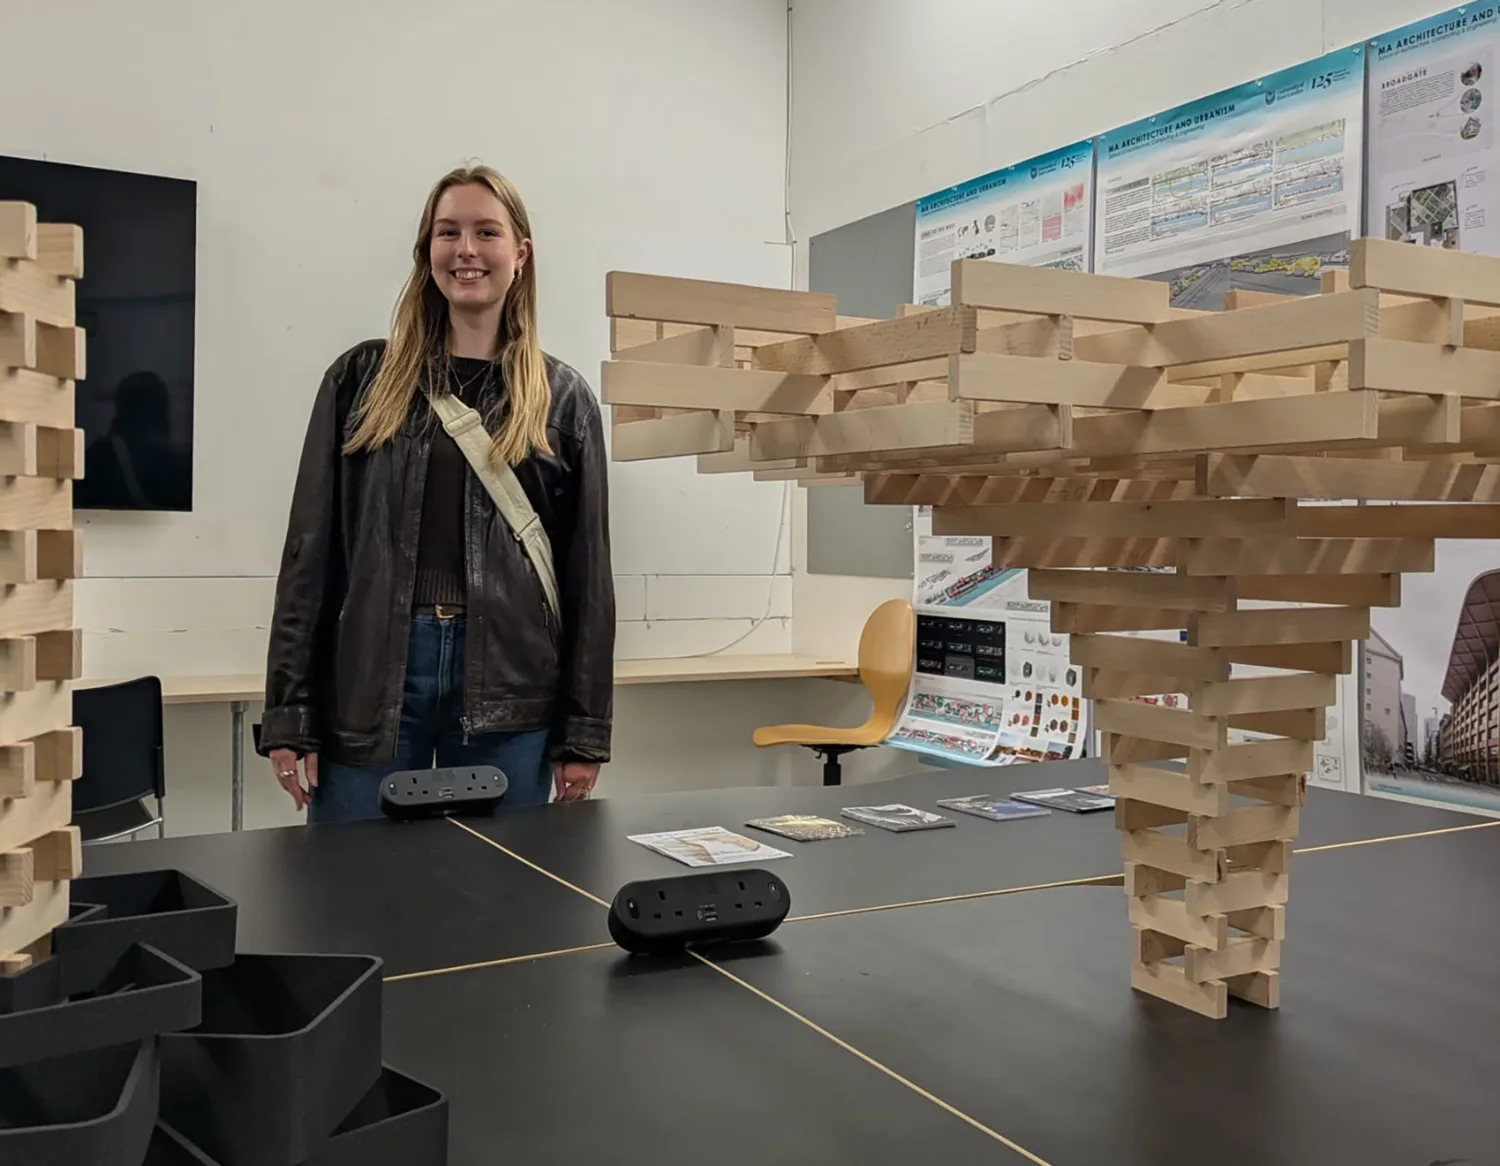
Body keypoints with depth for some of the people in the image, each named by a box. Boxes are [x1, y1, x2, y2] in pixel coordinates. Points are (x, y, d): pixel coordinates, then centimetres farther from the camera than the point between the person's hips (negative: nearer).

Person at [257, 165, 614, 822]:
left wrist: (585, 733, 1)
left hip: (509, 690, 0)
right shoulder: (362, 378, 7)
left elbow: (587, 571, 5)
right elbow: (312, 547, 5)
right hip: (369, 675, 0)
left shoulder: (562, 399, 6)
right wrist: (288, 713, -1)